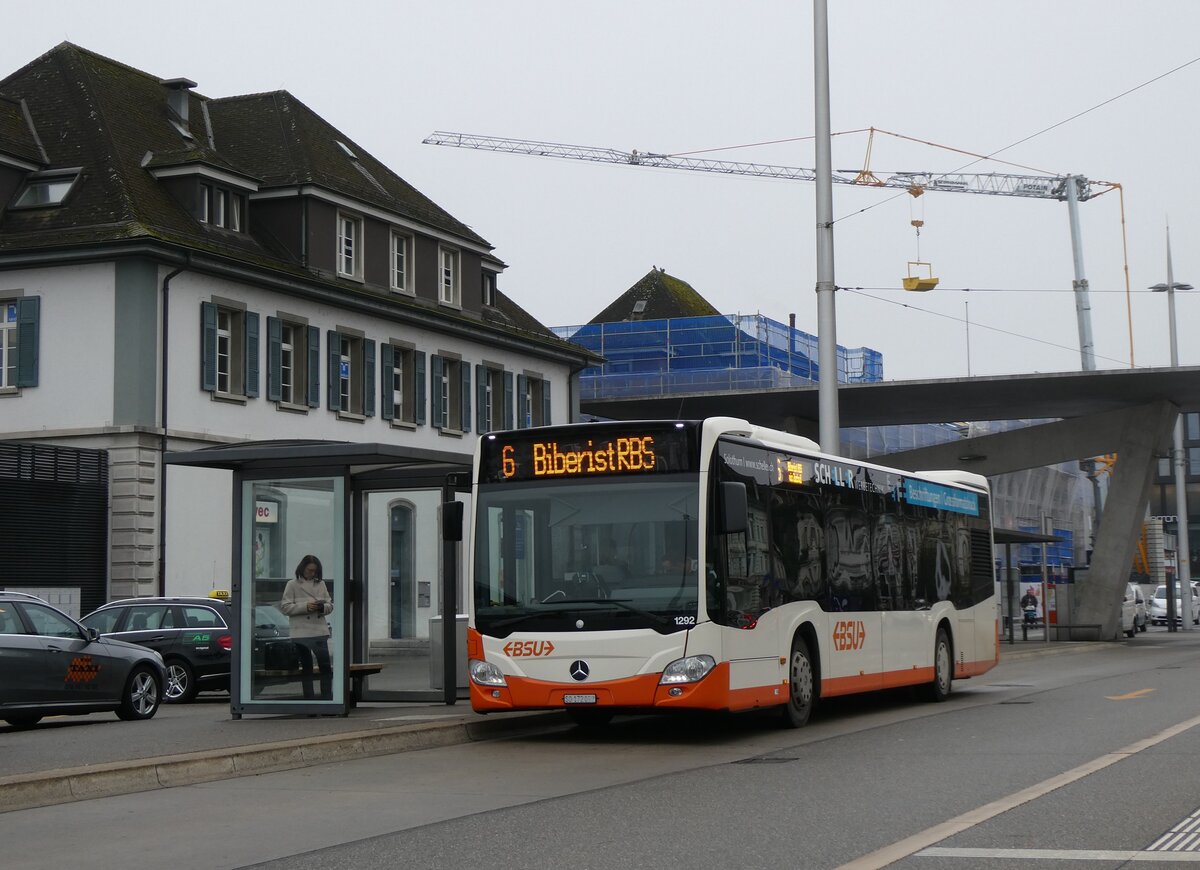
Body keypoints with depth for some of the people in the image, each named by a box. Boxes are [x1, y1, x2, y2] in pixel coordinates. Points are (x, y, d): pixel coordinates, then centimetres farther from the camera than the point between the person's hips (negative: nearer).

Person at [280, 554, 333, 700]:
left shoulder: (321, 584, 12)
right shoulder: (292, 584, 1)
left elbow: (330, 605, 12)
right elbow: (285, 606, -6)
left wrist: (322, 607, -11)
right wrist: (306, 607, -17)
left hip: (320, 632, 3)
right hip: (301, 633, -3)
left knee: (325, 666, 0)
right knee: (306, 668, 5)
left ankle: (327, 698, 4)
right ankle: (309, 699, 12)